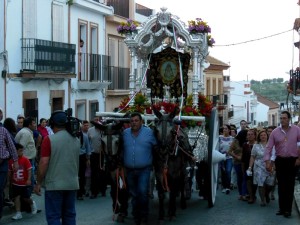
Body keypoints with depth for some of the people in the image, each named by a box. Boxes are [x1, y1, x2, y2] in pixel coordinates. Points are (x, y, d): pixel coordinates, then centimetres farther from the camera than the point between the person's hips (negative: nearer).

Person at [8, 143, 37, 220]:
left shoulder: (25, 160, -12)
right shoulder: (11, 161, -2)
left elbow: (29, 170, -12)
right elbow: (10, 172, 9)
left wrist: (29, 180, -19)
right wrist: (9, 181, 12)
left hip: (25, 183, -3)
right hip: (15, 183, 3)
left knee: (26, 198, 4)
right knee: (16, 198, 3)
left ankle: (32, 204, 36)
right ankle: (18, 213, 9)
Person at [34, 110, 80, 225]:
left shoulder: (49, 139, -11)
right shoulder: (76, 140, 6)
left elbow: (43, 163, -13)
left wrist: (38, 183, -5)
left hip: (54, 185, -5)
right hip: (72, 184, 5)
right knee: (70, 215, 13)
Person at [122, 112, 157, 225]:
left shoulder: (149, 132, -4)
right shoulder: (125, 133, 4)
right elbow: (121, 149, 11)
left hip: (144, 169, -3)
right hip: (129, 170, 4)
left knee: (143, 192, -16)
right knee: (134, 194, 13)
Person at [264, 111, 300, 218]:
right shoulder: (275, 132, -2)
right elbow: (269, 147, -3)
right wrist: (267, 161, -11)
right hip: (280, 161, 2)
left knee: (290, 185, 1)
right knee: (281, 185, 7)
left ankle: (288, 209, 8)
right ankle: (282, 208, 16)